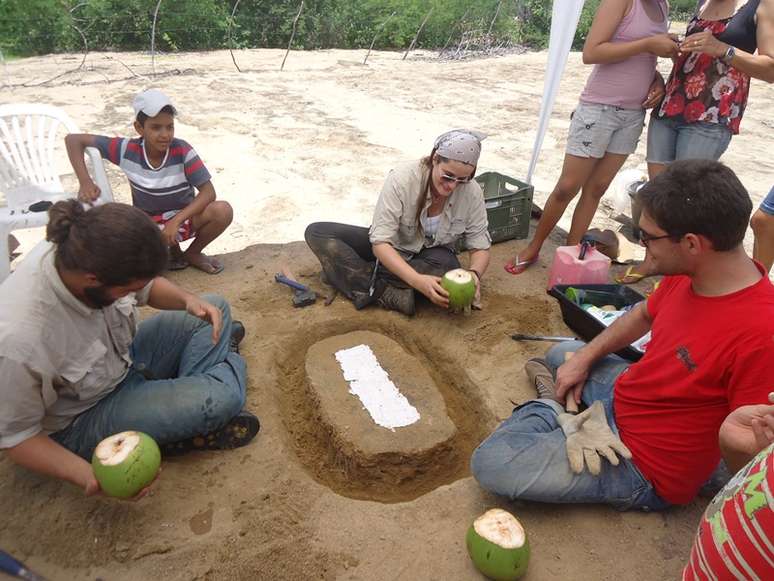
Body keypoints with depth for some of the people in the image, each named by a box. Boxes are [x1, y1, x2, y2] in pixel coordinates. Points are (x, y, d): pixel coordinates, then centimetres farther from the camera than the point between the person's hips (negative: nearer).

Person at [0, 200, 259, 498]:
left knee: (215, 307, 3)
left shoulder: (83, 254, -21)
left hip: (125, 357, 7)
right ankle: (229, 362, 11)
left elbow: (148, 286, 0)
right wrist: (85, 475, -32)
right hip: (84, 420, -7)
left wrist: (187, 300, -20)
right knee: (222, 396, -23)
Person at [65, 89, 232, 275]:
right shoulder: (127, 149, -15)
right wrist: (85, 182, -20)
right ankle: (173, 250, 5)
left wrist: (176, 221, -31)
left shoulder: (182, 151, -19)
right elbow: (73, 139, -7)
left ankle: (192, 254, -3)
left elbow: (208, 192, -22)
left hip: (184, 218, 0)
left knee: (223, 211, -31)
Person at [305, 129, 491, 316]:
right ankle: (388, 294, -33)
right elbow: (380, 242, -30)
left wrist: (474, 274, -34)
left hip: (432, 254, 1)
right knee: (316, 232, -19)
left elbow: (480, 246, -10)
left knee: (448, 267, -37)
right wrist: (417, 280, -45)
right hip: (390, 251, 0)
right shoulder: (401, 179, -27)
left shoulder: (472, 193, -20)